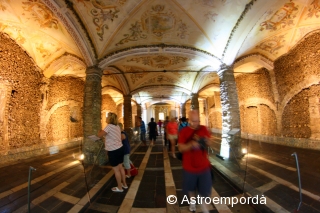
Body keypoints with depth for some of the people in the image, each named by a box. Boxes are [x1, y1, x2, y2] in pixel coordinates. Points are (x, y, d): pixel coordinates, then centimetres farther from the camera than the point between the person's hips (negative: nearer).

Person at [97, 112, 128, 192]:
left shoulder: (109, 126, -17)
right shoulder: (117, 126, 7)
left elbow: (100, 135, -17)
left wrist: (100, 131, 2)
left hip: (113, 151, -8)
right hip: (120, 149, 8)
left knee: (116, 170, 9)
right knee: (120, 167, 21)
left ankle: (119, 188, 25)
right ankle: (124, 184, 35)